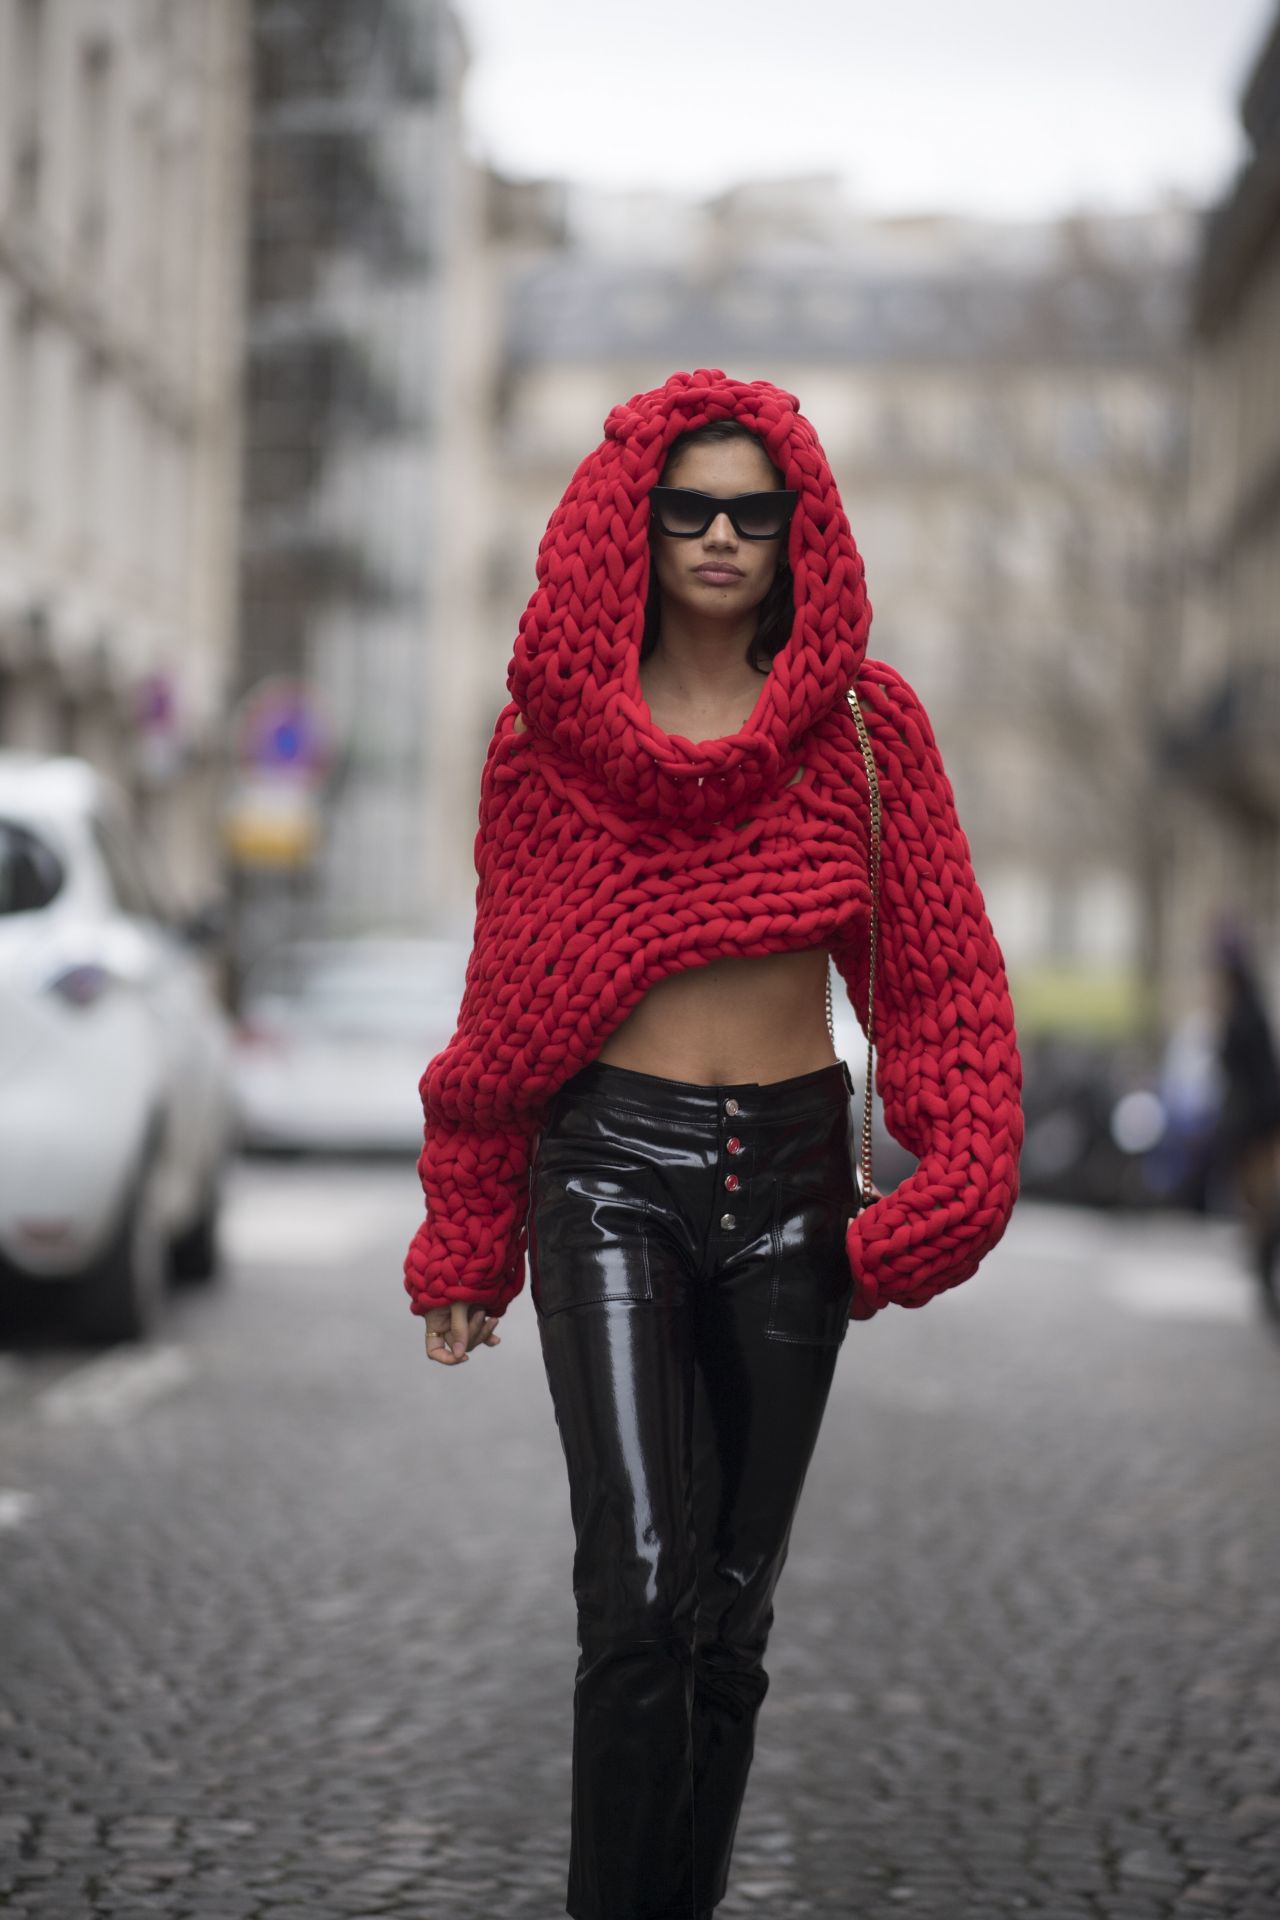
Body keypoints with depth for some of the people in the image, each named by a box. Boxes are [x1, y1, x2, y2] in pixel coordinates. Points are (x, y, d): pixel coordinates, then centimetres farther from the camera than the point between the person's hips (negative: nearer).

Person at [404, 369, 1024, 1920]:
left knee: (734, 1611, 8)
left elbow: (941, 972, 2)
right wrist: (468, 1238, 12)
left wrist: (957, 1183, -11)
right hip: (610, 1167, -2)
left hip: (794, 1169, 2)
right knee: (642, 1601, -16)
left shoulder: (864, 724, 3)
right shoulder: (553, 727, 2)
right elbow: (508, 992, 9)